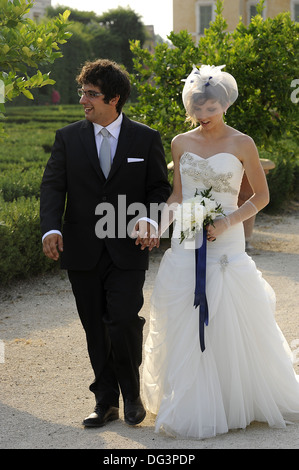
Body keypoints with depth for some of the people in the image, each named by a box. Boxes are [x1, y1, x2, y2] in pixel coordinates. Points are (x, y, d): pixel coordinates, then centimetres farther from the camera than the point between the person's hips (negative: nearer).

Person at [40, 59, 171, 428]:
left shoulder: (146, 139, 2)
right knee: (96, 331, 8)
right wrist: (51, 229, -16)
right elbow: (53, 186, 0)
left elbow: (159, 187, 6)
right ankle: (106, 401, 20)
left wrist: (150, 218, -15)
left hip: (127, 250, -2)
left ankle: (132, 394, 11)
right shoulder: (68, 138, 4)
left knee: (124, 323, -12)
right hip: (82, 251, 2)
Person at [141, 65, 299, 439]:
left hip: (226, 244, -3)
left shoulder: (242, 144, -4)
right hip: (185, 243, 3)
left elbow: (261, 196, 1)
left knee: (229, 326, -1)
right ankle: (190, 406, 15)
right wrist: (159, 226, -2)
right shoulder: (181, 144, 6)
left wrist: (226, 223, -13)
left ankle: (236, 401, 15)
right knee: (183, 326, 3)